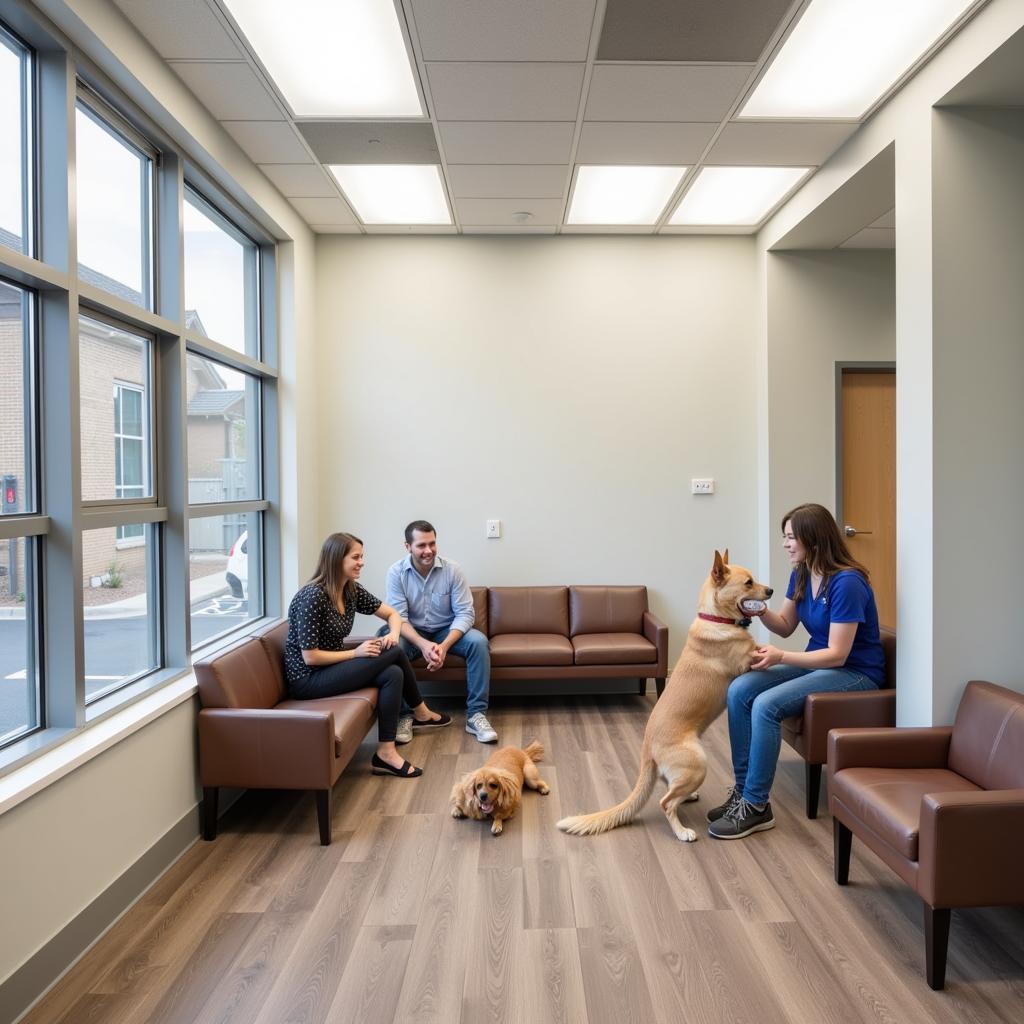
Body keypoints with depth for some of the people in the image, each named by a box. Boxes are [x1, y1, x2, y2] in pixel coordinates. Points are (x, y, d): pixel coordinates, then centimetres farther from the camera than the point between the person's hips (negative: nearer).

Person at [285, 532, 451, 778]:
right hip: (307, 680, -8)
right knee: (394, 654, -17)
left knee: (393, 674, -14)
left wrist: (393, 634, -9)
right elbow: (310, 657, -22)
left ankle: (386, 753, 0)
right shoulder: (313, 596, -22)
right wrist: (356, 653, -18)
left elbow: (392, 614, 11)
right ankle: (421, 713, 0)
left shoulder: (351, 591, 2)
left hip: (332, 669, 8)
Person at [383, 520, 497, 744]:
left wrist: (444, 646, -31)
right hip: (413, 633, 0)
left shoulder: (452, 570, -14)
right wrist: (423, 644, -36)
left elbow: (465, 613, -15)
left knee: (478, 641, -28)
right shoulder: (396, 572, -14)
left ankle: (476, 713, -19)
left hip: (447, 631, 1)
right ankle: (406, 714, -17)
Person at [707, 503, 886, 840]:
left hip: (856, 673, -8)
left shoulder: (847, 582, -23)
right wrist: (761, 612, -9)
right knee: (739, 690, -13)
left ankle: (756, 807, -14)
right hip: (817, 662, 8)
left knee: (766, 705, -28)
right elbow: (786, 626, 12)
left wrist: (780, 657, -31)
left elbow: (838, 655, -23)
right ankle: (743, 789, -6)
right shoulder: (800, 574, 2)